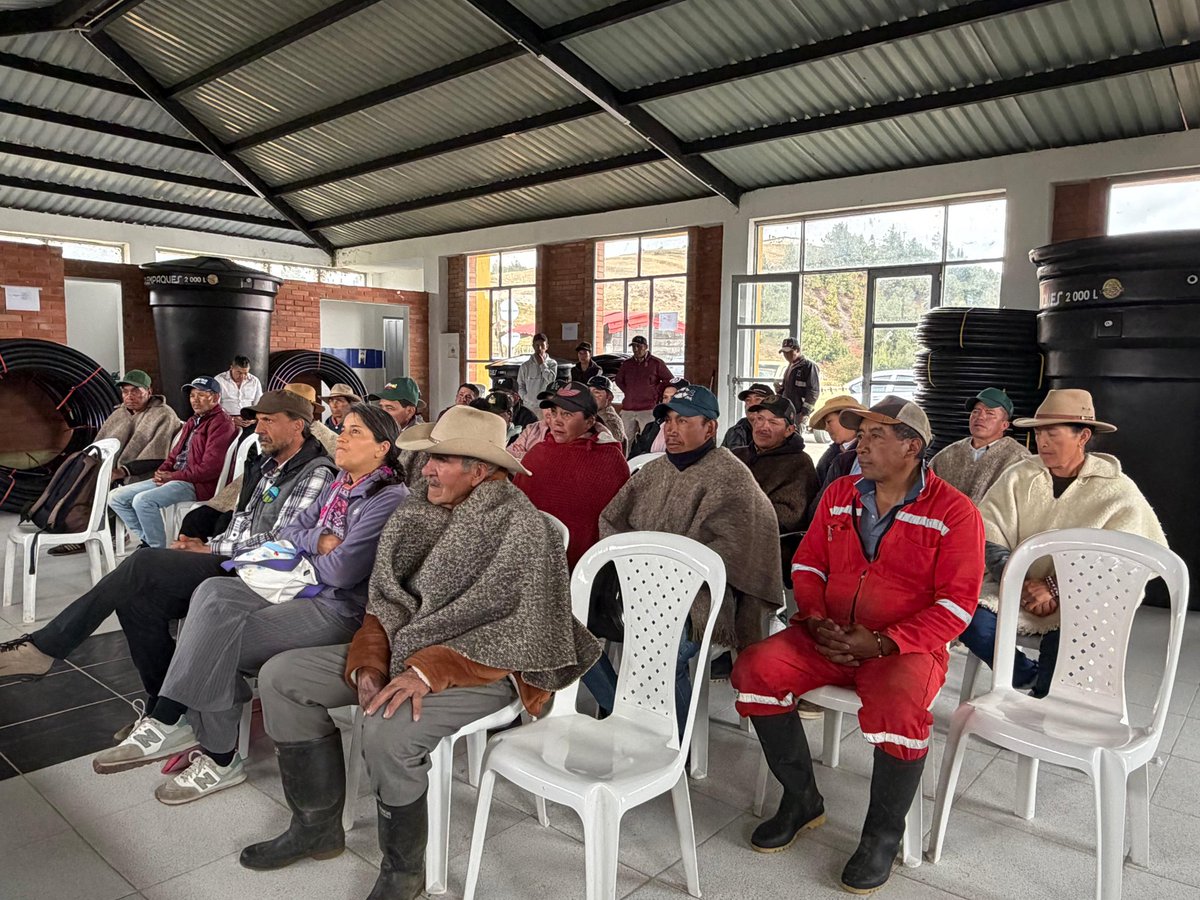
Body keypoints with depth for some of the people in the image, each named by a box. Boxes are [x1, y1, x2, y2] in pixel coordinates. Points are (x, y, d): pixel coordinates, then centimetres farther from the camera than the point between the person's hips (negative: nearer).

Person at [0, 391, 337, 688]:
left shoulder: (315, 474, -10)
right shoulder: (263, 463, 19)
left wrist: (211, 550, -10)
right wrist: (204, 545, 2)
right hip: (228, 562, 9)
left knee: (144, 564, -21)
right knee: (138, 596, -12)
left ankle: (42, 647, -8)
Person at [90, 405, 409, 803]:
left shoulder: (389, 498, -14)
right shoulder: (338, 485, 16)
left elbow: (342, 571, -19)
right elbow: (288, 531, 14)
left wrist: (304, 555, 1)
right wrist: (319, 541, -7)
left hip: (342, 608, -9)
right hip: (309, 588, 9)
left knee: (221, 638, -16)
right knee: (213, 593, -11)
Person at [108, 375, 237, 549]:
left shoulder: (221, 423, -10)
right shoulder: (192, 421, 22)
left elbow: (210, 467, -18)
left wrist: (173, 476, -12)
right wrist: (162, 472, 4)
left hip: (197, 484, -10)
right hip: (173, 479, 10)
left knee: (142, 500, -29)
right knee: (116, 497, 5)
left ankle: (159, 550, -15)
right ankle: (147, 540, 1)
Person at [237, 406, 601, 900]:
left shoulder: (524, 528, -17)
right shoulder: (415, 515, 3)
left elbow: (517, 634, -21)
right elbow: (385, 603, 6)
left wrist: (430, 671, -27)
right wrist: (368, 664, -11)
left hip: (481, 668, -8)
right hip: (402, 651, 8)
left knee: (386, 730, -33)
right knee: (280, 676, 1)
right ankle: (317, 826, 14)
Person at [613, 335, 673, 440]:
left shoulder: (656, 363, 0)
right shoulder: (626, 364, 12)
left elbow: (669, 380, 3)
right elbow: (618, 380, 28)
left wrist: (656, 392, 0)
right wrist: (627, 391, 14)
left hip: (648, 409, -5)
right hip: (627, 409, 5)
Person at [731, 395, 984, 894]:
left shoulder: (954, 512, -4)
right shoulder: (839, 494, 11)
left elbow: (956, 603, -9)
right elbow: (808, 564, 15)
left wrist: (883, 642, -17)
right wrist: (814, 618, -5)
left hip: (904, 646, -4)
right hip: (828, 638, 5)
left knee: (899, 708, -36)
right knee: (755, 668, -20)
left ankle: (883, 834, -4)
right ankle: (802, 800, 3)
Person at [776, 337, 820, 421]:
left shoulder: (809, 366, -10)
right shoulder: (790, 366, 17)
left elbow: (813, 392, -14)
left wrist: (805, 412, -17)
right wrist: (779, 389, 4)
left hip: (799, 414, -9)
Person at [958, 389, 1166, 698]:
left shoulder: (1119, 491, -1)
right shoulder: (1017, 477, 5)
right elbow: (988, 536, -2)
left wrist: (1056, 589, -19)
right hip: (1016, 589, 2)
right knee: (970, 618, -26)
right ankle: (1031, 678, 2)